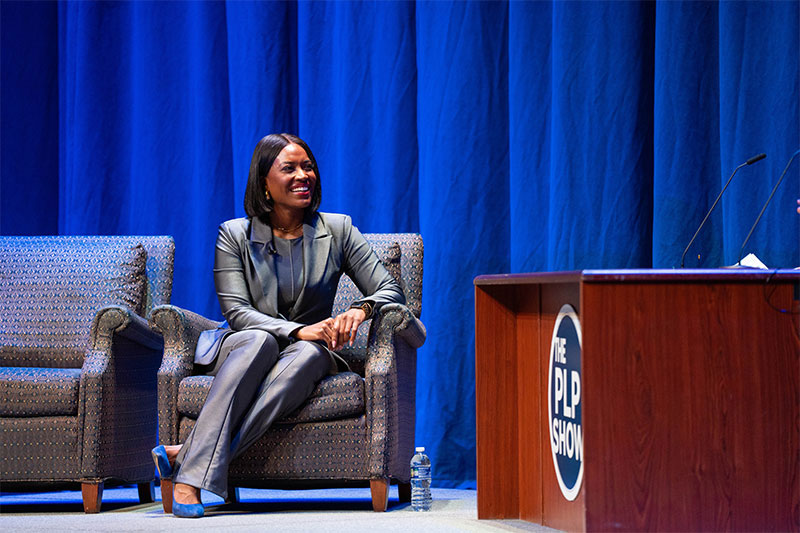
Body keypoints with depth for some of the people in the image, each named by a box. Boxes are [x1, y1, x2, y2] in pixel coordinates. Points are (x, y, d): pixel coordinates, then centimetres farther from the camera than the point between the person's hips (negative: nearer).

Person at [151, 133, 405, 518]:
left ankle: (188, 455, -48)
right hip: (244, 350, -1)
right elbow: (237, 312, -8)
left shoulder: (338, 231, 6)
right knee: (259, 340, -38)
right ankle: (192, 477, -50)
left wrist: (361, 309, -23)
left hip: (308, 348, 1)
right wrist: (298, 330, -25)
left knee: (308, 354, -36)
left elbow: (390, 290, 2)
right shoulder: (234, 235, 2)